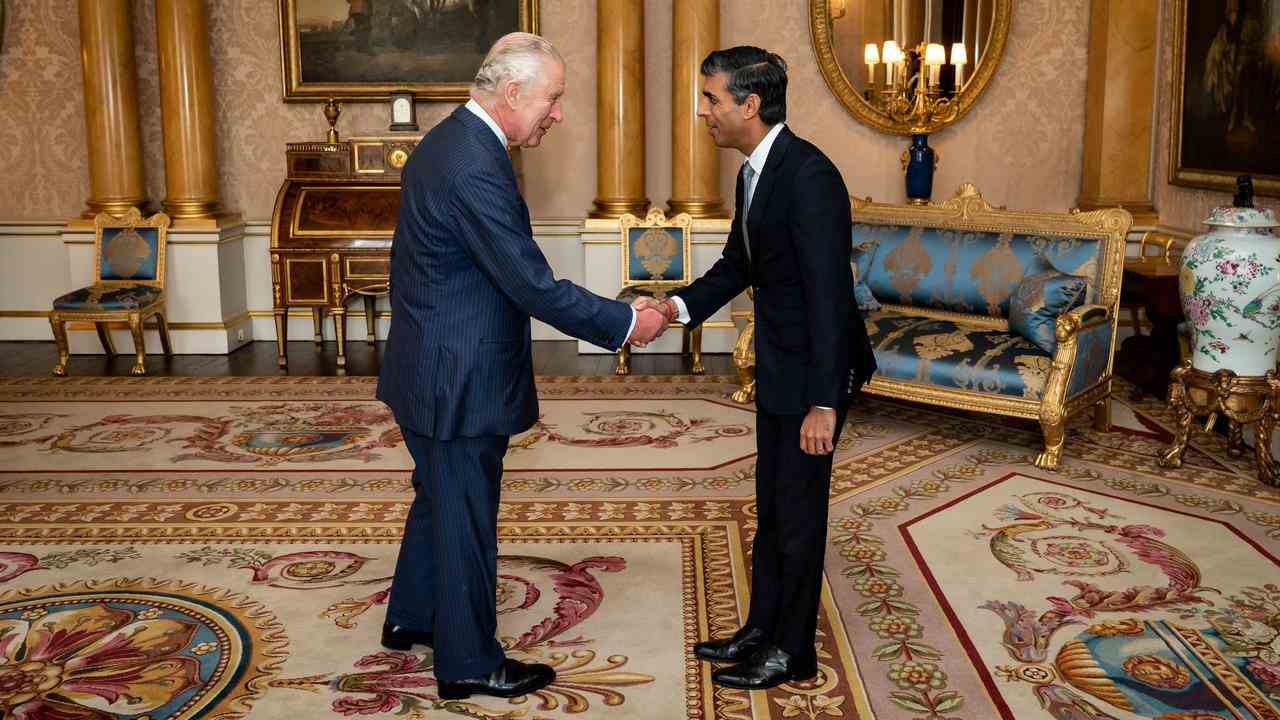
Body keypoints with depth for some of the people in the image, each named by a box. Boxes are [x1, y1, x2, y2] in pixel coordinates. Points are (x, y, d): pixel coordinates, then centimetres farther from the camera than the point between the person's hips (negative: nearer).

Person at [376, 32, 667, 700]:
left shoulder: (445, 141, 7)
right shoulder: (475, 168, -25)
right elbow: (534, 286, -25)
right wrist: (625, 323, -16)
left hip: (429, 367, 10)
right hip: (460, 381, -10)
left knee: (439, 496, 25)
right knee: (465, 518, 5)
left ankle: (410, 617, 42)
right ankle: (469, 663, 22)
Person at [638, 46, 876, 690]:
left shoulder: (808, 176, -23)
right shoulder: (754, 173, 7)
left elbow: (830, 291, -26)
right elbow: (738, 265, 17)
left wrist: (824, 402, -27)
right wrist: (680, 306, 0)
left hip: (814, 371, -9)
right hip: (778, 368, 9)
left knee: (798, 511, 4)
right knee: (771, 506, 19)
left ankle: (791, 651, 22)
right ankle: (761, 630, 34)